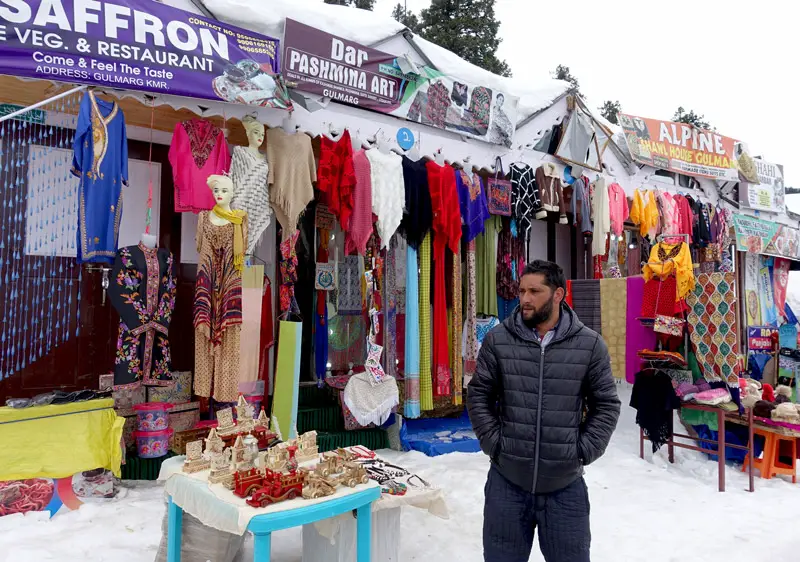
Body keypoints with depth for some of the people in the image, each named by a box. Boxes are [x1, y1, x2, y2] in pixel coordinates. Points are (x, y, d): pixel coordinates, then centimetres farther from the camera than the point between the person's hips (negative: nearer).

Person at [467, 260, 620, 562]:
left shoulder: (590, 344, -3)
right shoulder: (497, 339, -3)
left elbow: (606, 405, 3)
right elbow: (478, 396, 3)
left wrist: (583, 451, -4)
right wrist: (493, 443, -4)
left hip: (566, 485, 0)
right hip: (506, 480, 1)